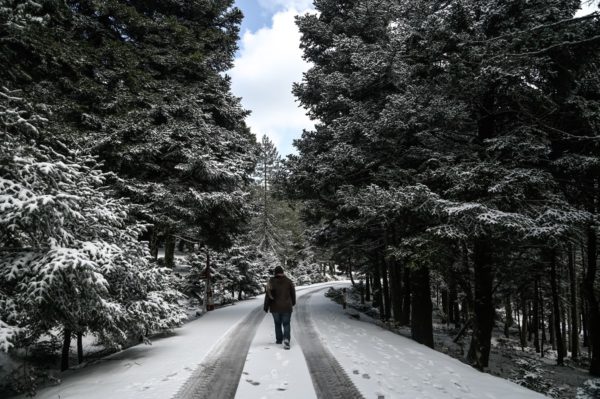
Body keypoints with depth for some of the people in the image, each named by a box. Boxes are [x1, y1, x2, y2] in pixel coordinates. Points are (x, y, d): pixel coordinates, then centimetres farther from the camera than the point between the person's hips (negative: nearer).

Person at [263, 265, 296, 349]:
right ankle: (286, 340, -16)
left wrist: (266, 307, 1)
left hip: (275, 307, 0)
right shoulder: (288, 281, -2)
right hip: (286, 307, 0)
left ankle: (279, 339, 29)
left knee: (277, 323, 19)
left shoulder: (271, 282, -7)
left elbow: (268, 295, -8)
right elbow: (293, 293, 7)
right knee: (286, 324, 4)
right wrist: (293, 302, 25)